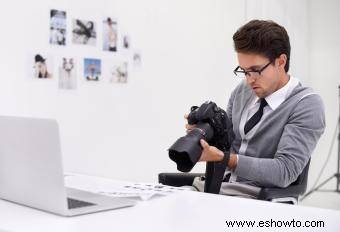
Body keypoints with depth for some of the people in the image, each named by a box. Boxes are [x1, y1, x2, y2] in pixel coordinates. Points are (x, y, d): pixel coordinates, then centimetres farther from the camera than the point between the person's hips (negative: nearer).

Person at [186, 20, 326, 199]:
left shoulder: (307, 105, -11)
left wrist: (222, 158, -26)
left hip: (259, 197, -6)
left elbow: (284, 172, -19)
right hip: (216, 185, 6)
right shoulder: (241, 91, 7)